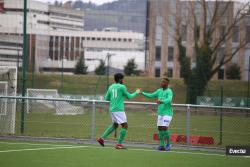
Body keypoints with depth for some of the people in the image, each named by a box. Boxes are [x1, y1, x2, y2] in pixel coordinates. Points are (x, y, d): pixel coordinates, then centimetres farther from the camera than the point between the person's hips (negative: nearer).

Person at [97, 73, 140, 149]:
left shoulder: (111, 87, 10)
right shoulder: (122, 87, -8)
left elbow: (106, 98, 17)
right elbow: (129, 96, 1)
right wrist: (136, 93, 17)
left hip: (112, 109, 8)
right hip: (119, 110, -8)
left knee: (115, 125, 24)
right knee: (125, 126, -2)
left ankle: (102, 138, 15)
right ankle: (119, 144, -7)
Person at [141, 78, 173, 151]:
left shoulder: (169, 91, -11)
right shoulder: (159, 91, 12)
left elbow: (169, 100, -28)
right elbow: (151, 95, 18)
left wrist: (161, 101, -47)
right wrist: (142, 93, 6)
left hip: (167, 113, -7)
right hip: (160, 113, 7)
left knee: (164, 128, -14)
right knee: (160, 128, 1)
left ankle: (168, 143, 2)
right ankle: (162, 145, 6)